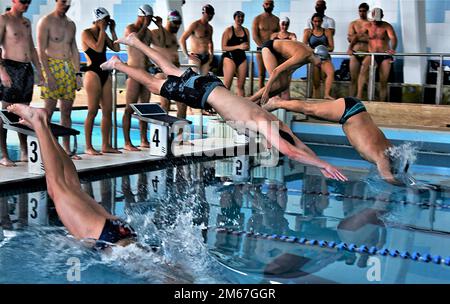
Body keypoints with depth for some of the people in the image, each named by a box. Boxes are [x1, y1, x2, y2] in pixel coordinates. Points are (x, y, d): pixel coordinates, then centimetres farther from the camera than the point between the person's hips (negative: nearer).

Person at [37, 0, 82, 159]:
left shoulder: (71, 24, 17)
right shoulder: (45, 22, -3)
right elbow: (41, 51, -10)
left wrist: (78, 73, 11)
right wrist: (48, 75, -18)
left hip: (69, 68, 6)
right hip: (52, 67, -6)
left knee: (67, 111, 7)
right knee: (49, 111, -7)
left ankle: (66, 149, 12)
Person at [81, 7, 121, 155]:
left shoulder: (103, 34, 17)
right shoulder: (86, 33, -5)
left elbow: (116, 48, 10)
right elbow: (98, 48, -19)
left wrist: (112, 31, 8)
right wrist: (102, 30, -10)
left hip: (105, 74, 8)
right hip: (93, 74, -8)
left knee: (108, 110, 5)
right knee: (93, 111, -7)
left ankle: (106, 145, 10)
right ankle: (88, 147, -3)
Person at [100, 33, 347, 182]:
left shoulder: (276, 124, -9)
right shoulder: (264, 126, -31)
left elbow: (301, 145, 0)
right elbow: (291, 152, -43)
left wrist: (322, 166, -9)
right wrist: (324, 165, -39)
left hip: (210, 85, 7)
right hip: (203, 92, -7)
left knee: (170, 71, 26)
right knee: (154, 85, 12)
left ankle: (136, 42, 41)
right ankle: (117, 64, 28)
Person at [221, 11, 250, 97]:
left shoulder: (246, 31, 12)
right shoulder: (228, 30, -3)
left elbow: (248, 47, 22)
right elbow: (223, 47, -10)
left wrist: (246, 47, -3)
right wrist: (238, 46, -16)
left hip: (242, 58, 5)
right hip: (230, 57, -5)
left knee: (241, 85, 6)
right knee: (227, 85, -8)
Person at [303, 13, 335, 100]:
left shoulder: (327, 32, 8)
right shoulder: (308, 33, 10)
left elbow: (331, 47, 2)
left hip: (325, 58, -1)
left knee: (331, 72, -31)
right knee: (316, 83, -3)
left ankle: (326, 94, -37)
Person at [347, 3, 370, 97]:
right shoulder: (353, 24, 12)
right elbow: (350, 38, 1)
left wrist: (357, 36, -8)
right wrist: (365, 37, -8)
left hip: (366, 54, -2)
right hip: (355, 53, 2)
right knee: (353, 78, 1)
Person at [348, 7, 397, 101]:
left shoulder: (386, 26, -6)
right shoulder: (368, 26, 3)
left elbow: (393, 38, -21)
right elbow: (357, 36, -1)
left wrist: (392, 49, -42)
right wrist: (350, 48, -19)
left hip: (385, 56, -1)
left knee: (383, 82, 1)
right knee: (364, 68, -31)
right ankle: (359, 95, -36)